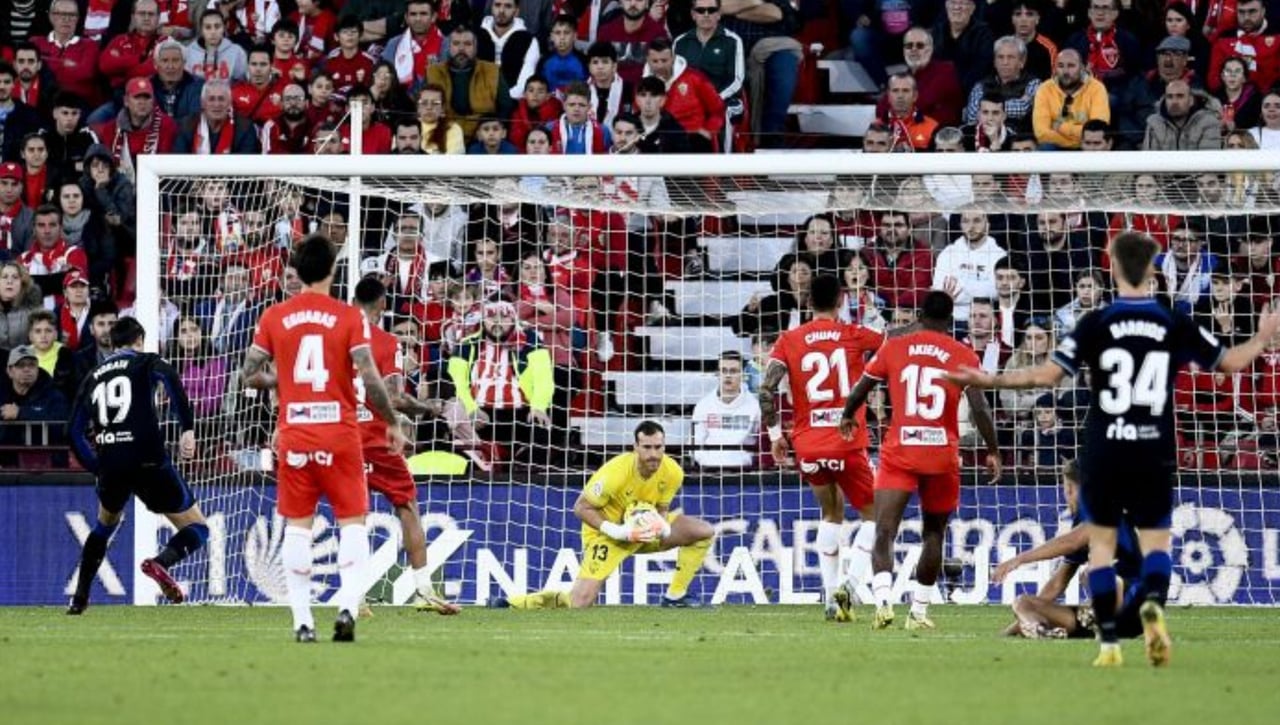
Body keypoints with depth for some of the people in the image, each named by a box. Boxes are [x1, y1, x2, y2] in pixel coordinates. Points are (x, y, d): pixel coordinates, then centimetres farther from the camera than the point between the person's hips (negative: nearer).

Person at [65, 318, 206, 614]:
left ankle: (79, 598, 25)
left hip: (110, 464, 4)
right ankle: (161, 562, -27)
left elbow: (75, 431, 17)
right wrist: (187, 429, -20)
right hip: (148, 461, -4)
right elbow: (170, 378, -15)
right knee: (196, 528, 5)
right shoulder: (147, 362, 9)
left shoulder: (93, 377, 22)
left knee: (105, 525, 33)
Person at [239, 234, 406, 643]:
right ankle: (347, 607, -13)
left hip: (294, 435, 2)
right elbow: (370, 379, -10)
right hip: (340, 433, -2)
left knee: (297, 527, 6)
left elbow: (249, 375, 3)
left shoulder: (274, 317, 2)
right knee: (352, 523, 5)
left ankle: (302, 621, 2)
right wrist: (392, 423, 2)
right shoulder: (348, 318, -5)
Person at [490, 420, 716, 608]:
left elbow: (661, 509, 4)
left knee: (704, 531, -6)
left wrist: (663, 528, -20)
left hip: (646, 530, 6)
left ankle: (675, 597, 3)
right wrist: (618, 532, -30)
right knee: (580, 603, -18)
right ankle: (511, 604, 1)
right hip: (608, 531, -6)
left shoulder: (673, 473, -15)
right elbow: (581, 508, -21)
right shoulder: (615, 474, -31)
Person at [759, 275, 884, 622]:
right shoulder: (855, 336, -2)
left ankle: (830, 594, 14)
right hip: (848, 445, -3)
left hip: (807, 446, 3)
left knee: (831, 513, 23)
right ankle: (849, 584, -10)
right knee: (873, 515, 11)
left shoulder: (789, 341, 2)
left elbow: (767, 389, -6)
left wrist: (775, 434, 4)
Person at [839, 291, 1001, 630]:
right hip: (943, 455, 1)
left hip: (899, 452, -1)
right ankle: (919, 611, 18)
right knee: (934, 534, 17)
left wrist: (847, 417, 30)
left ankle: (883, 600, -30)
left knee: (884, 531, -8)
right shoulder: (963, 355, 1)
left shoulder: (894, 346, 4)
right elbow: (979, 408, -6)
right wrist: (993, 452, 4)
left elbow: (861, 389, 10)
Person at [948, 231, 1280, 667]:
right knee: (1156, 538, 10)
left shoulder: (1097, 324, -6)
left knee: (1102, 540, 11)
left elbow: (1047, 375, -10)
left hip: (1105, 451, -1)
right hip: (1155, 451, 1)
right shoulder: (1175, 324, -1)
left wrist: (989, 381, 1)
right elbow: (1230, 363, 7)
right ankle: (1153, 603, -23)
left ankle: (1109, 642, 3)